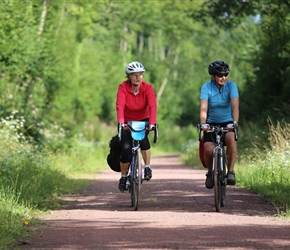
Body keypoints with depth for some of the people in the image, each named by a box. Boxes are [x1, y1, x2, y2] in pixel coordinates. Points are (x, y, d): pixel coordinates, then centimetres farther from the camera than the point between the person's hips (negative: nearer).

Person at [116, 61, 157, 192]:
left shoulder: (148, 88, -17)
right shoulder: (123, 87, -20)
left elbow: (153, 106, -29)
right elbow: (120, 106, -32)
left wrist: (152, 123, -45)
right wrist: (121, 123, -48)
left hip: (143, 120, 0)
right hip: (127, 122, 0)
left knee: (143, 137, -30)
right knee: (126, 149, -13)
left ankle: (147, 168, -18)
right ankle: (123, 177, 8)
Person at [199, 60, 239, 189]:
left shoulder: (231, 86, -10)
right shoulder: (206, 87, -10)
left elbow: (235, 106, -24)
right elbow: (203, 108, -23)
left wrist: (234, 122, -41)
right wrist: (203, 123, -41)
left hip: (227, 123, 0)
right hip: (212, 123, 0)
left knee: (230, 137, -35)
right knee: (208, 148, -25)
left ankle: (231, 171, -24)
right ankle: (210, 172, 6)